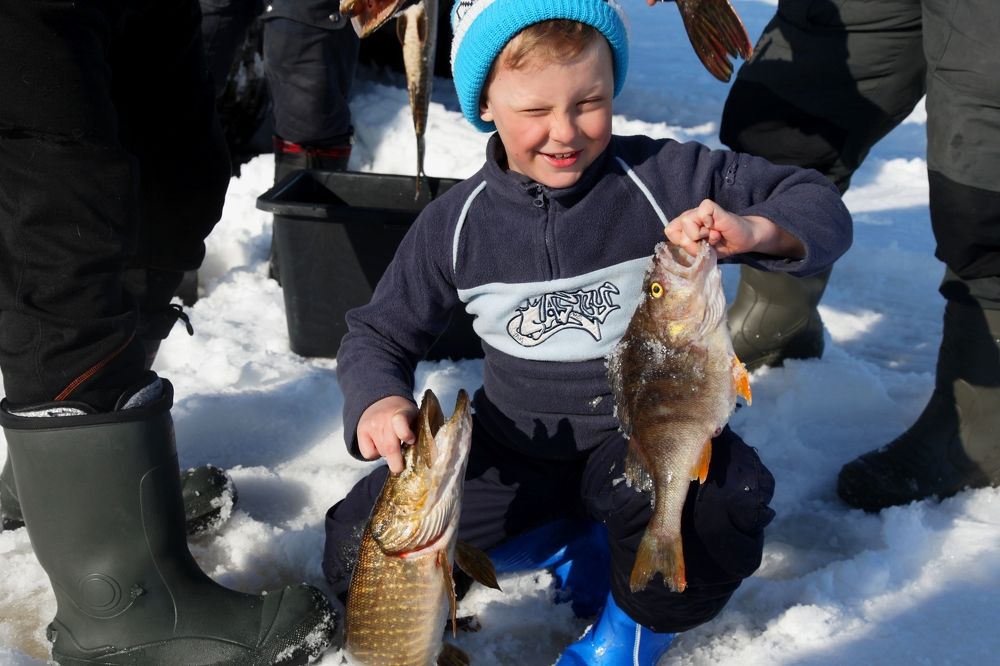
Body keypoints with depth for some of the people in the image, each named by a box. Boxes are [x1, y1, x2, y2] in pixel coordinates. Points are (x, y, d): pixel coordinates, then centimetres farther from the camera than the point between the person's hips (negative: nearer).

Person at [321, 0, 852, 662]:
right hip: (515, 448, 3)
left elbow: (821, 207, -8)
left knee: (719, 512, -36)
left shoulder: (665, 176, -12)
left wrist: (753, 231, -31)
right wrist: (378, 400, -16)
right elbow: (379, 333, 6)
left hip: (648, 433, -3)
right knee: (357, 554, -8)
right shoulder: (455, 223, -4)